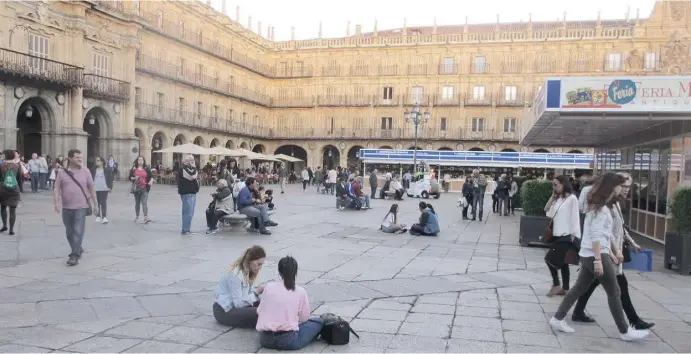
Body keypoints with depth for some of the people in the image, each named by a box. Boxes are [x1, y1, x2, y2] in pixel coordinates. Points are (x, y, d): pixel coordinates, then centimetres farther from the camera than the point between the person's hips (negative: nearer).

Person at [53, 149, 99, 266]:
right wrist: (56, 203, -15)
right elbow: (56, 189, 0)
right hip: (66, 208, 2)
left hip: (81, 207, -2)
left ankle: (74, 256, -5)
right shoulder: (62, 173, 2)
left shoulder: (85, 172, 2)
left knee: (78, 232, -9)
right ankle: (78, 250, 33)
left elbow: (91, 189, 6)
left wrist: (95, 205, 7)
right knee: (69, 233, 13)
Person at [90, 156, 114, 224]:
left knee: (103, 203, -7)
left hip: (104, 189, -3)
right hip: (95, 189, 3)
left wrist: (110, 187, -7)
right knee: (97, 203, 8)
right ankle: (98, 216, 16)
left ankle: (104, 217, -7)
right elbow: (91, 178, 10)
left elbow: (110, 178, -1)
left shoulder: (107, 169, -1)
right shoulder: (93, 169, 8)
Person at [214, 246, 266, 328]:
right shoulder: (235, 274, -23)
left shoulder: (247, 271, 6)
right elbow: (238, 303, -23)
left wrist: (259, 290, -13)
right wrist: (256, 293, -21)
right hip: (224, 311, -10)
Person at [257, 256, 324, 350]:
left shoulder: (268, 287, 2)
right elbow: (304, 317, 5)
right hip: (288, 340, -3)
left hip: (265, 339, 3)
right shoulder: (300, 291, -3)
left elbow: (259, 311, 10)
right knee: (318, 321, 13)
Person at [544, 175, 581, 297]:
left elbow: (574, 217, -13)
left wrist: (573, 235, -15)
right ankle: (565, 288, 19)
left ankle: (556, 285, 3)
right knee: (562, 262, 12)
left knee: (550, 259, -11)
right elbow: (546, 209, 13)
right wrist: (553, 197, 3)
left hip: (566, 236, -8)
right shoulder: (558, 199, 12)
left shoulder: (572, 198, -12)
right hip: (558, 235, 8)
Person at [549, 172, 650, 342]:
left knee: (579, 288, 12)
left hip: (588, 255, 10)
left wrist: (615, 251, 17)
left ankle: (557, 319, 14)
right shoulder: (600, 207, -15)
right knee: (614, 293, 2)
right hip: (595, 255, -10)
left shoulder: (605, 206, 16)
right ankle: (625, 331, 13)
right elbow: (595, 235, -21)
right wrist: (599, 260, -23)